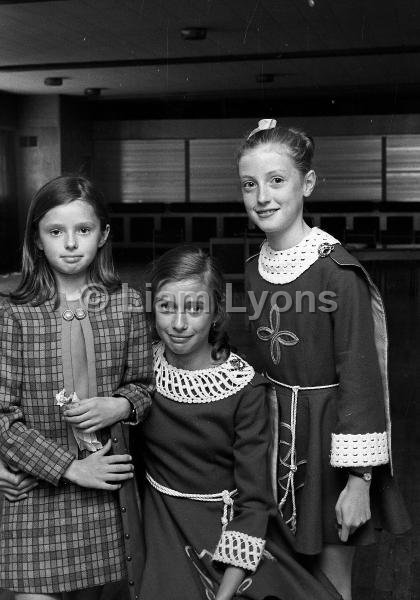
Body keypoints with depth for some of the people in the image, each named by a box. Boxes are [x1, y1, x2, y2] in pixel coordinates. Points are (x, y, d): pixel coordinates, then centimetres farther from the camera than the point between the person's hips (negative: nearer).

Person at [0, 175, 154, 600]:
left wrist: (121, 405, -13)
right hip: (37, 483, -2)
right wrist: (70, 467, -13)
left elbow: (143, 384, 8)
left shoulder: (126, 304, -3)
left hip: (106, 476, 2)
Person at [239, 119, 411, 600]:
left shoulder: (337, 271, -19)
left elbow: (360, 375, -17)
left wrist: (359, 480, -17)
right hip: (275, 426, 6)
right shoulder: (255, 269, 2)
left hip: (328, 428, -5)